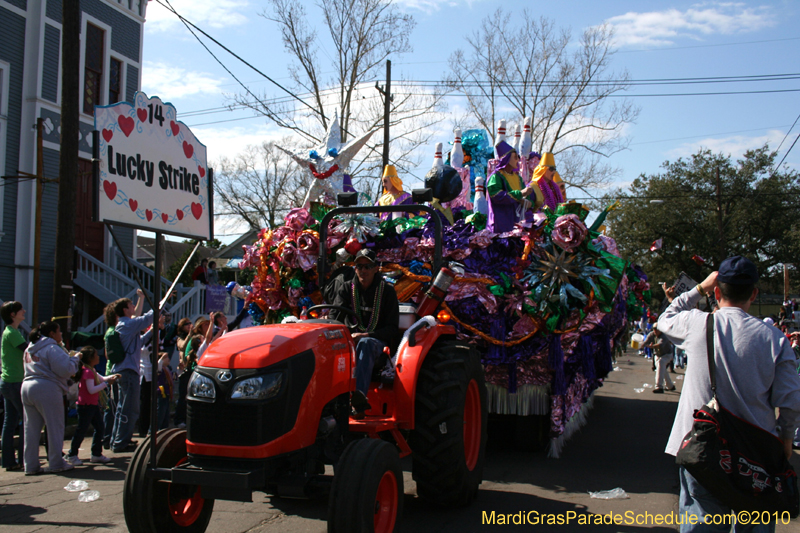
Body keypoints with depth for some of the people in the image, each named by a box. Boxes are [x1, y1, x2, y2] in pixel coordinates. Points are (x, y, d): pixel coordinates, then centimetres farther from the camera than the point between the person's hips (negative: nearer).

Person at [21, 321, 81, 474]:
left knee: (31, 428, 10)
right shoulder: (52, 348, -9)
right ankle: (56, 463, 6)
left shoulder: (30, 349, 20)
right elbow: (65, 369, -18)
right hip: (47, 389, -8)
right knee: (55, 427, 2)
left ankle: (31, 465, 13)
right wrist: (75, 360, 1)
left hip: (27, 387, 8)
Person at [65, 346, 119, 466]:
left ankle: (96, 454, 15)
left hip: (93, 405, 10)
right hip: (85, 406, -10)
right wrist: (106, 383, -21)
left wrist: (112, 377, 7)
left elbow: (101, 378, 25)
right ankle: (72, 455, 6)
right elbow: (92, 390, -26)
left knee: (99, 428, 9)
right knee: (81, 430, -3)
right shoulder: (87, 371, -18)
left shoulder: (92, 371, 14)